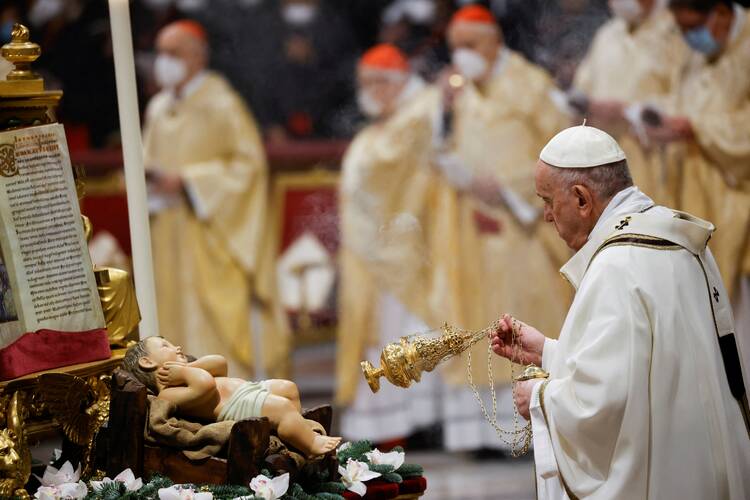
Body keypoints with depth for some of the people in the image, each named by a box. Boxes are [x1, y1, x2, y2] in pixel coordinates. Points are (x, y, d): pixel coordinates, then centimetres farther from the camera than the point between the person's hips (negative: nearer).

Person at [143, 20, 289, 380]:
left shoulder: (221, 104, -8)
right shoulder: (159, 108, 13)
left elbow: (248, 161, -12)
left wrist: (186, 182, -18)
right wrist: (149, 176, -3)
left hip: (210, 235, -7)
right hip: (168, 238, 7)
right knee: (176, 323, 4)